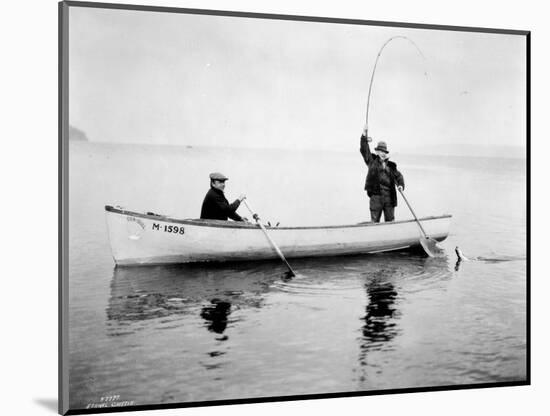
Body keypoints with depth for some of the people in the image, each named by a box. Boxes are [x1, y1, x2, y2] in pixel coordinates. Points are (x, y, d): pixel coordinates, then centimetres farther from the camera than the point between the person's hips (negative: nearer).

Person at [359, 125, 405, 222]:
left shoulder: (391, 166, 13)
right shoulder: (372, 161, 6)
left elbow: (398, 176, 11)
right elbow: (364, 150, -3)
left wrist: (401, 185, -11)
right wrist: (364, 136, -14)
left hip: (389, 196, 3)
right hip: (376, 195, -3)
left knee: (390, 221, 7)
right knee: (375, 221, -1)